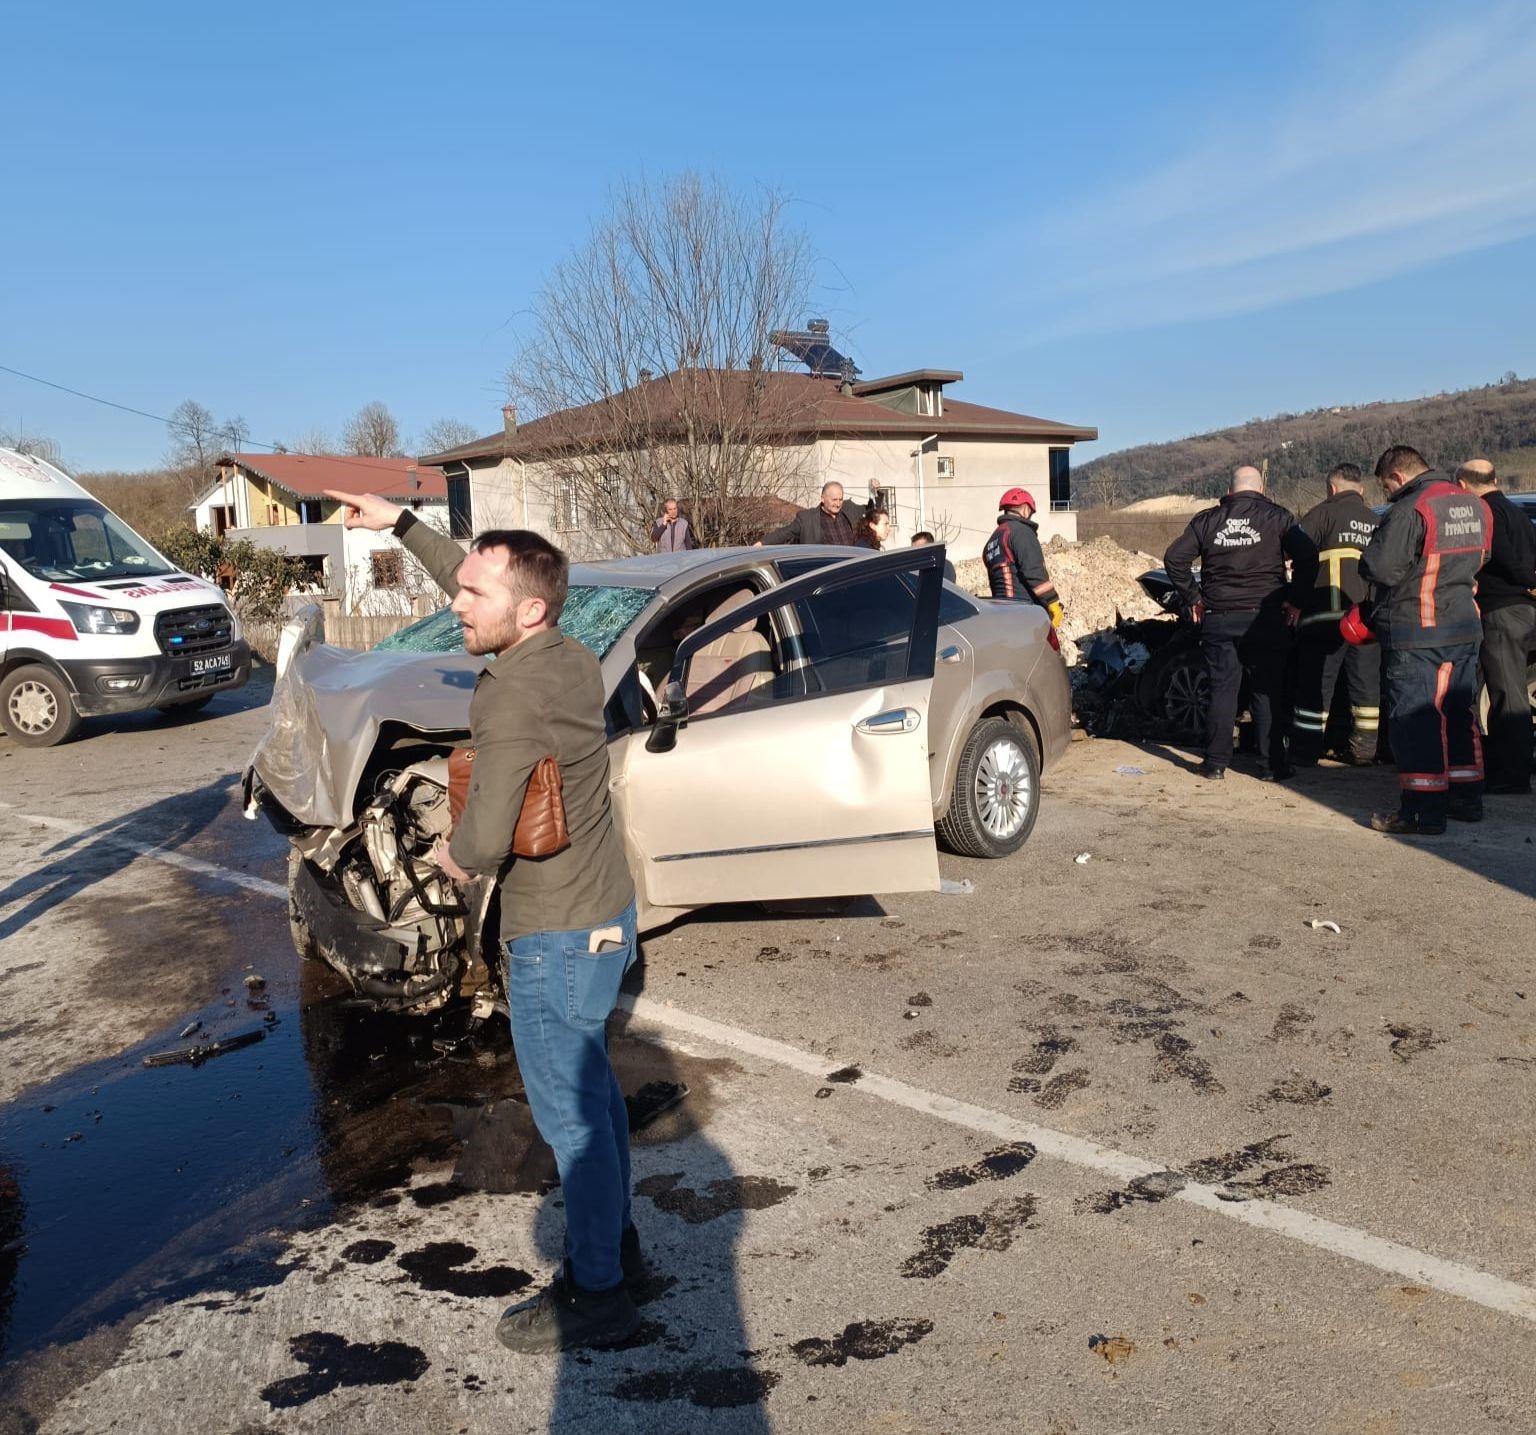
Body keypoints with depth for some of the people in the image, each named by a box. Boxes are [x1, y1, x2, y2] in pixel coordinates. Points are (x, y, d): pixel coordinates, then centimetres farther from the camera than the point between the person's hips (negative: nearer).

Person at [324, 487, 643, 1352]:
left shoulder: (511, 696, -26)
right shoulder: (572, 659, 1)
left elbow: (486, 841, -29)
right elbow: (484, 587, 19)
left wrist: (453, 855, -6)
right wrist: (401, 524, 22)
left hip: (559, 938, -9)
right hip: (608, 913, 9)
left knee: (569, 1113, 7)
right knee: (593, 1086, 24)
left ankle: (598, 1293, 24)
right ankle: (616, 1236, 42)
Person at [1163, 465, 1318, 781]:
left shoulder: (1207, 519, 7)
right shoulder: (1277, 517, 0)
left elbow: (1174, 558, 3)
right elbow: (1307, 556, -11)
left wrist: (1192, 598, 7)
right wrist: (1295, 600, -4)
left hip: (1218, 619, 2)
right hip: (1265, 617, -2)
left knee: (1222, 691, 7)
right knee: (1267, 692, 5)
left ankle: (1215, 763, 8)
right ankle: (1271, 765, 8)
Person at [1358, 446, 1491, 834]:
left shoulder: (1409, 510, -17)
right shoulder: (1474, 506, 9)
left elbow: (1379, 568, -21)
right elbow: (1479, 558, 19)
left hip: (1416, 633, -8)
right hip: (1465, 627, 8)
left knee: (1416, 720, -3)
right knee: (1461, 714, 17)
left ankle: (1423, 812, -2)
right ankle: (1467, 799, 25)